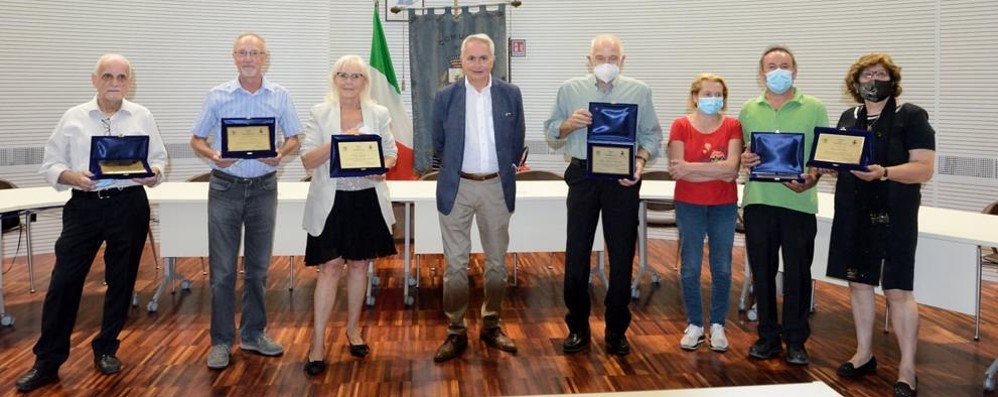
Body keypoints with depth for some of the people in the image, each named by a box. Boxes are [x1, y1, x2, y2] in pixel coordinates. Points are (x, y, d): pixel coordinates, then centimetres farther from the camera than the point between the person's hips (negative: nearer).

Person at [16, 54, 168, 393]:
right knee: (64, 281, -1)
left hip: (129, 206, 1)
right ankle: (47, 362, 12)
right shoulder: (73, 118, 3)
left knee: (121, 281, 9)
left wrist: (154, 173, -15)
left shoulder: (142, 117, 5)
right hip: (84, 206, 0)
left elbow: (160, 159, 7)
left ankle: (106, 349, 27)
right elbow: (51, 165, 3)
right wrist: (74, 177, -16)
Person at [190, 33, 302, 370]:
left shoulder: (280, 96, 3)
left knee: (258, 267, 11)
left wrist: (281, 153, -15)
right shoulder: (217, 96, 0)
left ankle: (253, 333, 24)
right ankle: (221, 341, 12)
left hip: (264, 188, 2)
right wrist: (213, 155, -17)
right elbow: (197, 140, 4)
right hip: (225, 188, -1)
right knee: (222, 269, 0)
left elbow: (294, 138, 7)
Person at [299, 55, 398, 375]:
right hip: (331, 200, -2)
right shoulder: (320, 113, 1)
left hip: (367, 200, 2)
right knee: (330, 267, -4)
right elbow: (307, 160, -4)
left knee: (359, 264, 12)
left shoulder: (378, 113, 6)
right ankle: (318, 341, 4)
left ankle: (353, 328, 29)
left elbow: (391, 152, 9)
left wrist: (383, 167, -14)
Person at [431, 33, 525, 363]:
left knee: (496, 262, 10)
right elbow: (438, 143, 8)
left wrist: (505, 168, 8)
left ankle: (491, 326, 25)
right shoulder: (445, 96, -1)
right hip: (457, 188, -1)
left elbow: (517, 141, 8)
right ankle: (456, 332, 15)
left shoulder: (511, 94, 1)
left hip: (496, 187, 1)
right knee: (455, 264, 4)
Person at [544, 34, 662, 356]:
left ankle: (617, 330, 20)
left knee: (622, 255, 5)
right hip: (582, 176, 0)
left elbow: (653, 134, 4)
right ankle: (578, 327, 19)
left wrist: (641, 160, -14)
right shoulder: (570, 89, 7)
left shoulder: (639, 91, 5)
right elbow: (551, 131, 8)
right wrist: (568, 124, -13)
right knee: (576, 253, 3)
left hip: (623, 179, 0)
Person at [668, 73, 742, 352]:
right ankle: (694, 324, 17)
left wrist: (691, 167, -17)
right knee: (690, 268, 3)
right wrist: (718, 171, -14)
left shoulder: (732, 126, 0)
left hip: (724, 206, 1)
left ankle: (717, 325, 20)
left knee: (722, 268, 6)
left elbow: (731, 166, -12)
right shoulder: (681, 126, -3)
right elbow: (677, 170, -13)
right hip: (689, 205, -1)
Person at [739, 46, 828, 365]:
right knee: (762, 271, 8)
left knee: (797, 273, 4)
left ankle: (796, 341, 17)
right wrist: (743, 159, -8)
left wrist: (812, 177, -17)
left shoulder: (814, 108, 4)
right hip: (758, 200, 2)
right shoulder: (749, 110, 11)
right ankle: (768, 336, 21)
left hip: (798, 202, -2)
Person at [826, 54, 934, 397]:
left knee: (897, 289, -4)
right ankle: (864, 354, 24)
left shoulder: (911, 116, -5)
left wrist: (883, 172, -28)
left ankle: (907, 370, 5)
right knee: (859, 281, 11)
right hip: (853, 213, 5)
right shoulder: (848, 118, 11)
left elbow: (924, 169, -12)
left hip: (893, 215, -5)